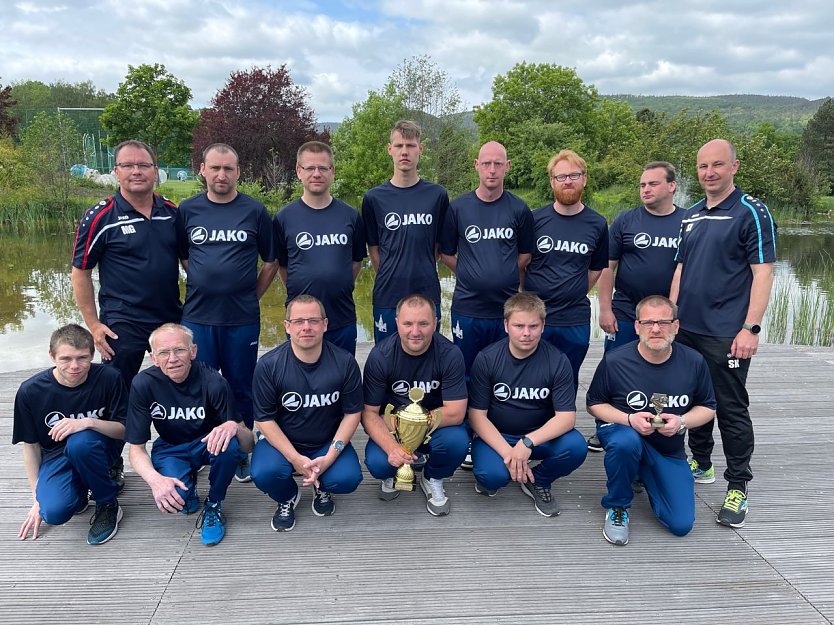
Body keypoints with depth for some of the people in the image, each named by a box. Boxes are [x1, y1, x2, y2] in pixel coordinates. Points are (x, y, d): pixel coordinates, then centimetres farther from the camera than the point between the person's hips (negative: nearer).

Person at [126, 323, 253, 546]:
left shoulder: (213, 382, -25)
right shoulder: (144, 384, -20)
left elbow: (248, 445, -21)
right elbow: (136, 448, -13)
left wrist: (234, 426, -45)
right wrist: (155, 479, -34)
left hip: (207, 443, 0)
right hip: (170, 449, 1)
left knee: (229, 444, -35)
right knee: (175, 499, -30)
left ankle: (213, 505, -8)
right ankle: (188, 487, 9)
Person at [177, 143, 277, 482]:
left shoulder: (255, 211, 0)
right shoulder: (187, 210, 3)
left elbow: (272, 261, 7)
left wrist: (252, 294, 2)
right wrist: (202, 285, 8)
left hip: (242, 318, -1)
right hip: (197, 316, 1)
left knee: (241, 389, 10)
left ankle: (242, 453, 26)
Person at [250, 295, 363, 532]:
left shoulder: (345, 363, -13)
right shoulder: (268, 365, -15)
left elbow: (352, 412, -6)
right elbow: (265, 418, -10)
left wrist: (330, 456, -17)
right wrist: (295, 458, -21)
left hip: (328, 442, 1)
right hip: (282, 441, 0)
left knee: (348, 478, -26)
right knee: (264, 474, -30)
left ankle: (321, 487, 14)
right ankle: (288, 497, 10)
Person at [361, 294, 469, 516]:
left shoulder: (450, 354, -20)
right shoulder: (380, 356, -17)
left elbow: (455, 413, -22)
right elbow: (369, 413, -15)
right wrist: (391, 447, -34)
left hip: (436, 426, 0)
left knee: (457, 441, -32)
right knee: (377, 463, -29)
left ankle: (432, 479, 4)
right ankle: (392, 474, 12)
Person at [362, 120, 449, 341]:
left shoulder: (437, 195, 2)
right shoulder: (374, 198, 1)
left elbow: (440, 246, 8)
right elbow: (373, 249, 6)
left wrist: (423, 275, 4)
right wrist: (390, 280, 2)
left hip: (428, 295, 0)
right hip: (387, 297, 0)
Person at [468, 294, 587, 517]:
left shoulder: (557, 361, -12)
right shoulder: (486, 359, -13)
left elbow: (567, 416, -16)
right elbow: (477, 414, -12)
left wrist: (528, 442, -32)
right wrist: (507, 451, -26)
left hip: (540, 436, 2)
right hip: (496, 436, -2)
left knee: (576, 447, -28)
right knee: (492, 475, -33)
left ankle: (538, 482, 4)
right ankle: (487, 477, 7)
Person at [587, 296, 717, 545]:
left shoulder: (693, 362, -9)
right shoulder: (615, 361, -16)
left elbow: (707, 407, 5)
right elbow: (594, 404, -4)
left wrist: (682, 422, -17)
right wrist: (628, 419, -22)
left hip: (669, 450, 3)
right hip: (621, 431, -2)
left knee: (681, 525, -8)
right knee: (627, 441, -41)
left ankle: (645, 478, 24)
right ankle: (617, 507, -12)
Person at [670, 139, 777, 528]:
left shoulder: (751, 212, -6)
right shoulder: (690, 216, 12)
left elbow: (763, 272, -11)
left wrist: (750, 328, -18)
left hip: (726, 334, -6)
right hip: (686, 329, 6)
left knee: (731, 408, 0)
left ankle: (738, 487, 11)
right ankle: (700, 463, 32)